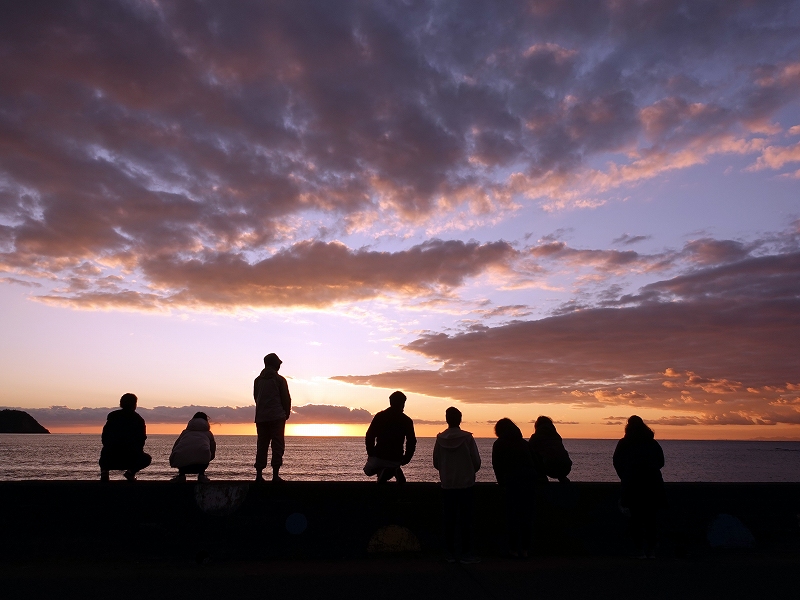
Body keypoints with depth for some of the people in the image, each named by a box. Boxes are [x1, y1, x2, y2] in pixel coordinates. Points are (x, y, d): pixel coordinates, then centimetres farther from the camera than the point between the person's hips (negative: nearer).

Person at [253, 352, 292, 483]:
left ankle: (259, 474, 7)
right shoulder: (279, 379, -4)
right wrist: (286, 413, 12)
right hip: (277, 417, -5)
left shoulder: (258, 380, 10)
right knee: (277, 445, -1)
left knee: (261, 445, 9)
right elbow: (286, 399, -3)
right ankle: (275, 475, -6)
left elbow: (256, 397, 13)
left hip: (261, 417, 5)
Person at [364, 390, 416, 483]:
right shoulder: (407, 420, -1)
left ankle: (381, 472, -3)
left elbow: (369, 437, -5)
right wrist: (406, 458, 9)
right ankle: (395, 472, 2)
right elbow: (411, 442, -4)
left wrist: (371, 454, 7)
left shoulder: (379, 416, -3)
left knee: (368, 470, 27)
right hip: (396, 460, 2)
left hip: (379, 456, -2)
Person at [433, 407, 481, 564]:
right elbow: (476, 461, -6)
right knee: (465, 520, 6)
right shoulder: (467, 438, -11)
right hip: (465, 484, -2)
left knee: (449, 520, 10)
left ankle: (450, 553, 15)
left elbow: (436, 463, 2)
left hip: (447, 485, 2)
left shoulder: (440, 439, -5)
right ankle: (466, 554, 8)